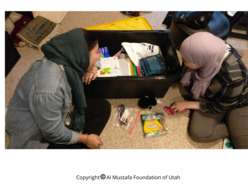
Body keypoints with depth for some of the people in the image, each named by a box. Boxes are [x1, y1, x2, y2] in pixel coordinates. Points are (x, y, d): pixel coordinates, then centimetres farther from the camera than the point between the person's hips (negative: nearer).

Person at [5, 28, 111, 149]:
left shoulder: (69, 60, -14)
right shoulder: (49, 88, -37)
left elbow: (92, 60, 8)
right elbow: (53, 133, -25)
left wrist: (93, 68, -15)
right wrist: (85, 139, -13)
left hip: (61, 113, 8)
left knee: (104, 107, -2)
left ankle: (79, 145, -1)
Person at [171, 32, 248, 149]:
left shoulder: (233, 79, -38)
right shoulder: (201, 52, -26)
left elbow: (217, 107, -19)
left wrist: (187, 104, -12)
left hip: (238, 103, -3)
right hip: (209, 98, 4)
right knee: (198, 133, -18)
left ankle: (235, 129, 13)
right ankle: (234, 129, 5)